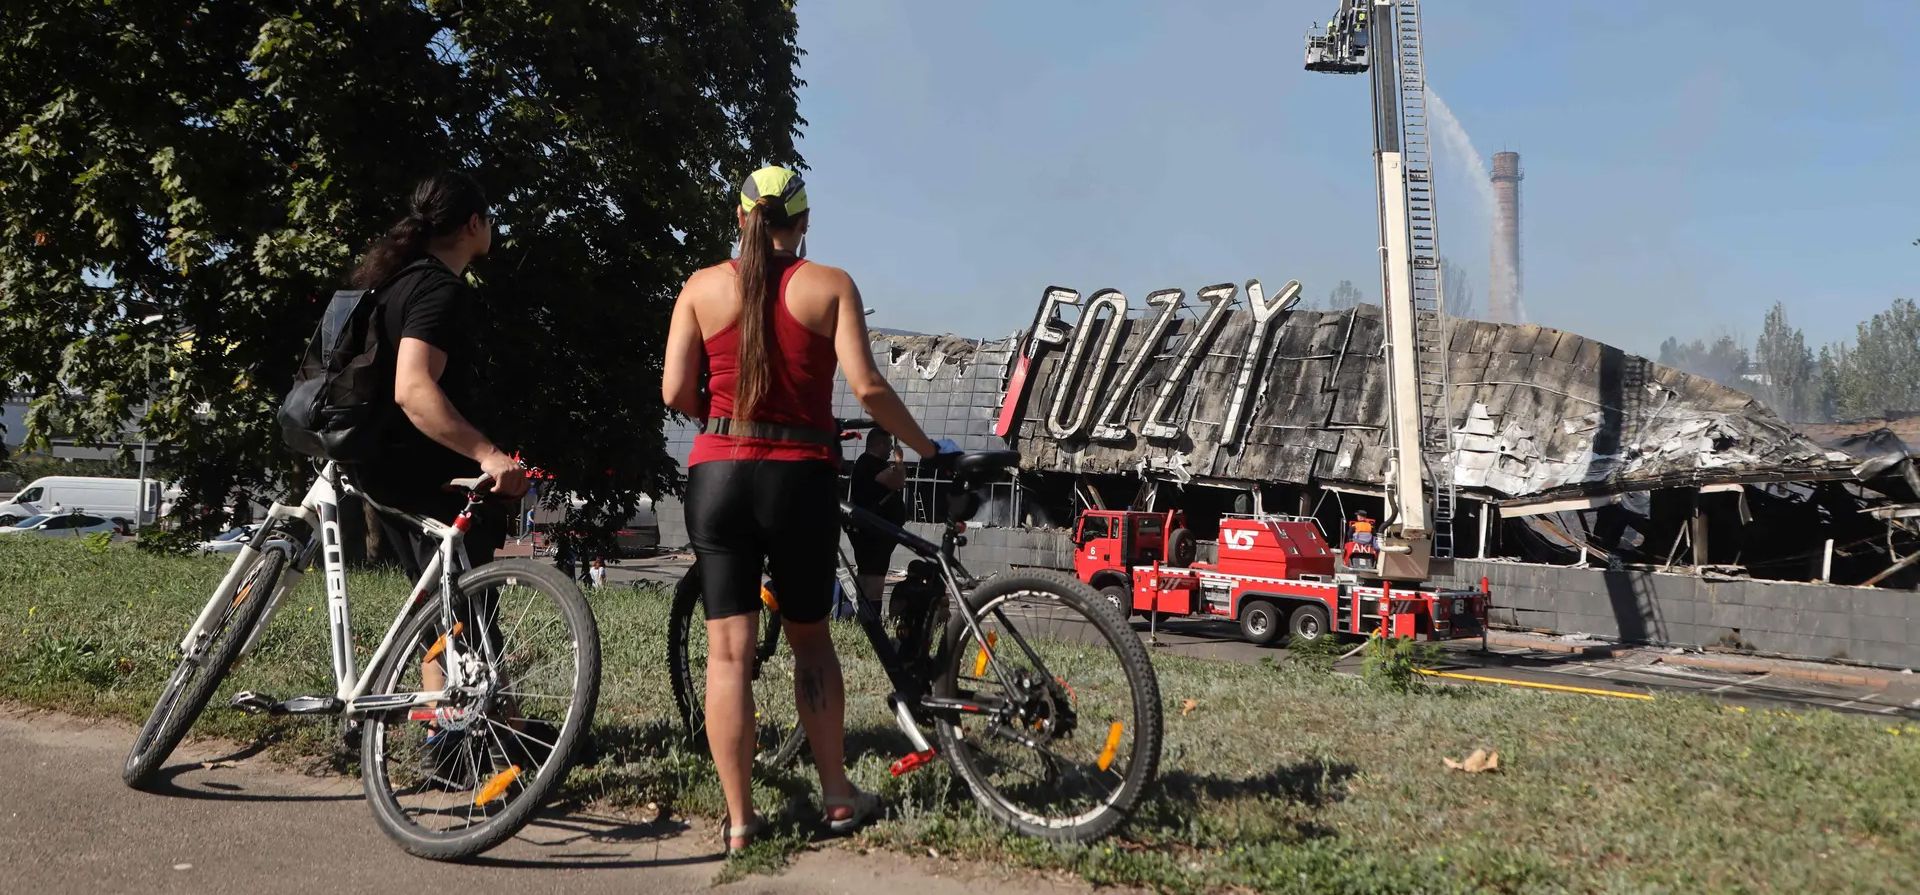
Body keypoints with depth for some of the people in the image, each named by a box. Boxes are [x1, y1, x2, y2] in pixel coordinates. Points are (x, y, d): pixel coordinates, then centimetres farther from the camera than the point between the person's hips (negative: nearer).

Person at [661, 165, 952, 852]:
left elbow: (675, 392, 0)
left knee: (728, 652, 5)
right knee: (810, 640, 17)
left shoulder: (703, 286, 5)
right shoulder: (830, 285, 1)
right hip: (802, 480, 0)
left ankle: (740, 820, 8)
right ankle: (837, 796, 22)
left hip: (719, 476, 1)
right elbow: (867, 387, -9)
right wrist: (927, 448, 4)